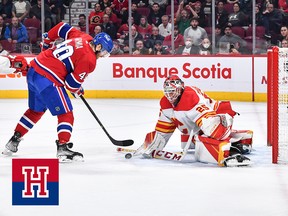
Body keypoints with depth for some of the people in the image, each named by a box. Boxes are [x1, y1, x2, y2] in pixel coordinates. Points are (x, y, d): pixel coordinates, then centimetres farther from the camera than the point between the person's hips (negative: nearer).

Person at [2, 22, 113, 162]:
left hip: (33, 70, 9)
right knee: (66, 114, -1)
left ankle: (13, 141, 32)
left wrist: (47, 41, 35)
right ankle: (63, 148, -10)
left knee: (36, 110, 26)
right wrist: (77, 91, 11)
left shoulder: (82, 37, 9)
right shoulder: (89, 59, -12)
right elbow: (72, 83, -11)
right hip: (48, 80, -9)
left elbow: (63, 27, 21)